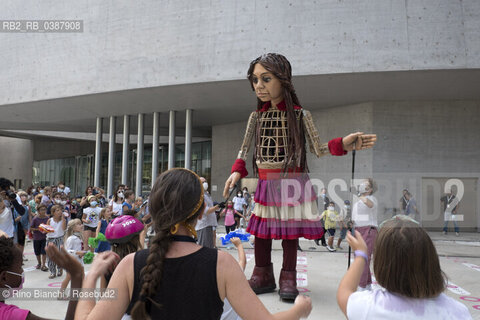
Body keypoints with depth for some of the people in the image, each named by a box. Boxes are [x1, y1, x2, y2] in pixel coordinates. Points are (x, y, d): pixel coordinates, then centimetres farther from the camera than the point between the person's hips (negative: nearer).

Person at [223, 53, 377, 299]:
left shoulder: (300, 115, -3)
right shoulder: (257, 116, 6)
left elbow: (317, 150, -1)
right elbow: (244, 150, 10)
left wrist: (343, 144, -16)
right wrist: (237, 172, -6)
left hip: (291, 183, -3)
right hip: (265, 184, 3)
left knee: (289, 231, 2)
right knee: (260, 230, 6)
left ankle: (288, 278, 17)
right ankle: (263, 276, 22)